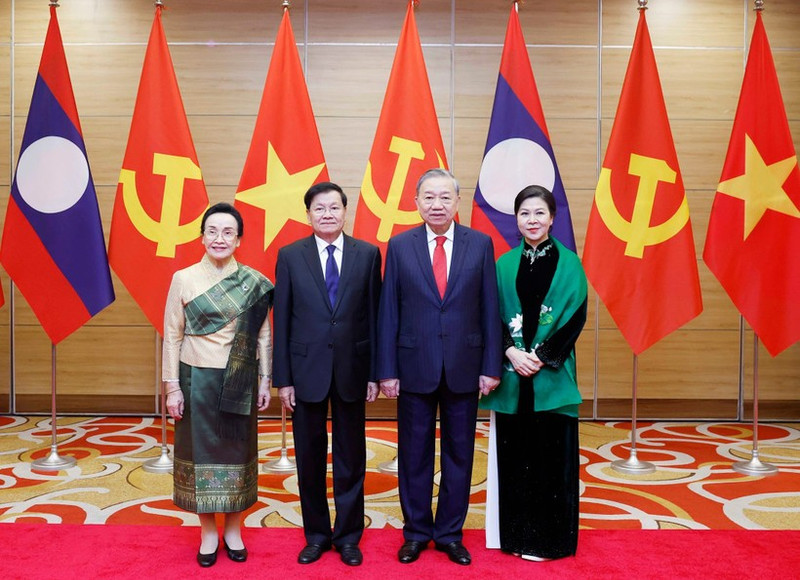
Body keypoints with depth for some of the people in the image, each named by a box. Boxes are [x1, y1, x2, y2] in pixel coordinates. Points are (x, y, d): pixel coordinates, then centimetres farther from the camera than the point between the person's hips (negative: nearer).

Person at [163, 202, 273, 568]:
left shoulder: (254, 283, -1)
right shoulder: (183, 279, -3)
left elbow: (263, 335, 3)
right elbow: (172, 336, -1)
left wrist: (265, 380, 2)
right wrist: (172, 386, -4)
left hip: (239, 383, 1)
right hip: (197, 380, 0)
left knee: (237, 450, 10)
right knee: (201, 450, 8)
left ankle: (233, 530, 27)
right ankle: (208, 532, 25)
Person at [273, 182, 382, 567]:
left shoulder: (367, 254, 1)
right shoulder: (290, 256, 0)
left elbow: (374, 315, 1)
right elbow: (281, 320, 0)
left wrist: (374, 373, -1)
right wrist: (283, 378, -3)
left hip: (352, 370, 0)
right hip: (306, 370, 0)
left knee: (351, 456, 10)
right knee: (310, 457, 11)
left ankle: (348, 535, 26)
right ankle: (316, 533, 28)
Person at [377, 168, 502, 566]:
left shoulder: (480, 244, 1)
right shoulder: (399, 246, 0)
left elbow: (490, 309, 1)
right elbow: (388, 313, 0)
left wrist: (491, 366, -2)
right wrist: (387, 370, -4)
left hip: (464, 368, 1)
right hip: (414, 368, 0)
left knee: (459, 454, 11)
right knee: (414, 454, 11)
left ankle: (450, 533, 28)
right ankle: (416, 532, 28)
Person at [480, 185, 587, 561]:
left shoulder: (568, 263, 1)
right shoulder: (504, 265, 8)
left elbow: (576, 317, -5)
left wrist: (541, 357, -14)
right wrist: (511, 352, -12)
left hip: (551, 375, -2)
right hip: (511, 375, 2)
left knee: (551, 455, 3)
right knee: (513, 454, 6)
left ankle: (549, 538, 16)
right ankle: (516, 534, 19)